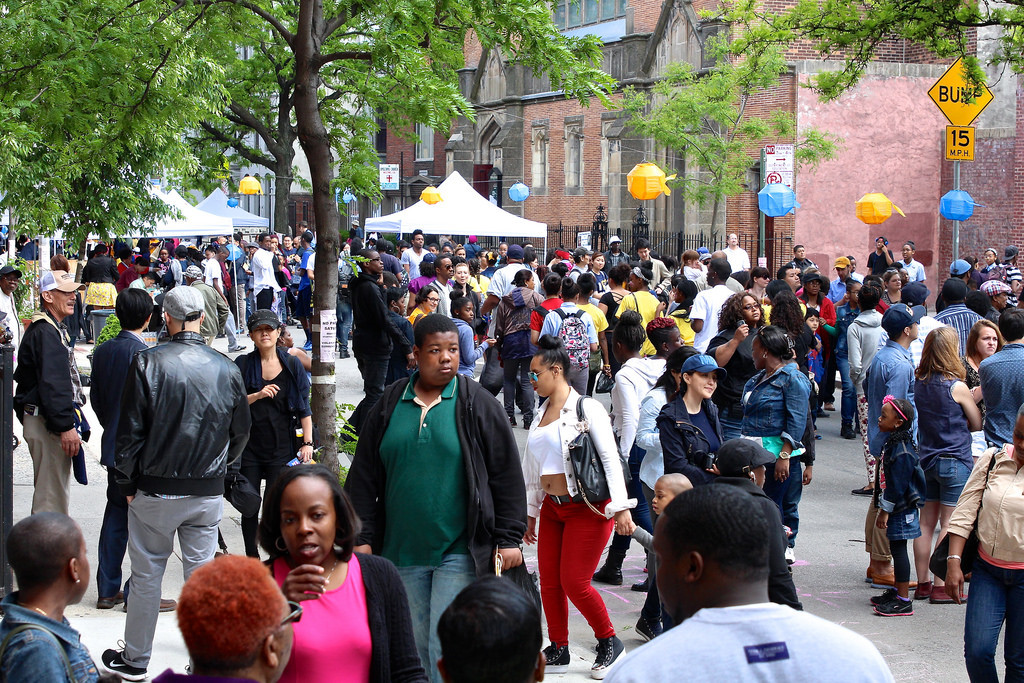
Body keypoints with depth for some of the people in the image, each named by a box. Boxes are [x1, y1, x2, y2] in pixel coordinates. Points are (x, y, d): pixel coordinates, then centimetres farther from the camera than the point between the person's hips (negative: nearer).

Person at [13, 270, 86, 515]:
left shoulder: (54, 328, 18)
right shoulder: (45, 332, -17)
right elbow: (53, 384, -24)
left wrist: (68, 421, 24)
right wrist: (65, 426, -27)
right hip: (48, 424, -11)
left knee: (52, 491, 18)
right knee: (51, 495, -8)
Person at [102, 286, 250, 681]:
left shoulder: (148, 363, -11)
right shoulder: (226, 369, -3)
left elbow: (130, 430, -8)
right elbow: (241, 432, 7)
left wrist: (128, 483, 3)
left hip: (155, 490, -2)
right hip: (208, 492, 2)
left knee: (146, 575, 8)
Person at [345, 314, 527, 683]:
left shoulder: (477, 404, -1)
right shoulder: (389, 405, 7)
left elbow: (507, 475, 0)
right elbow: (364, 477, 10)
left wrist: (508, 538, -4)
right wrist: (363, 538, 4)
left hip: (459, 552, -3)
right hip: (401, 553, 3)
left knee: (446, 648, -9)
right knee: (415, 647, 9)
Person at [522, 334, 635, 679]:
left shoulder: (586, 408, -9)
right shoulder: (542, 414, 13)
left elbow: (610, 459, -13)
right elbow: (533, 469, 19)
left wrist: (621, 508, -19)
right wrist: (530, 513, 21)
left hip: (588, 508, -7)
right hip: (552, 508, 7)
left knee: (574, 583, -8)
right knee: (549, 581, 5)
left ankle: (609, 643, 11)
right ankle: (558, 651, 17)